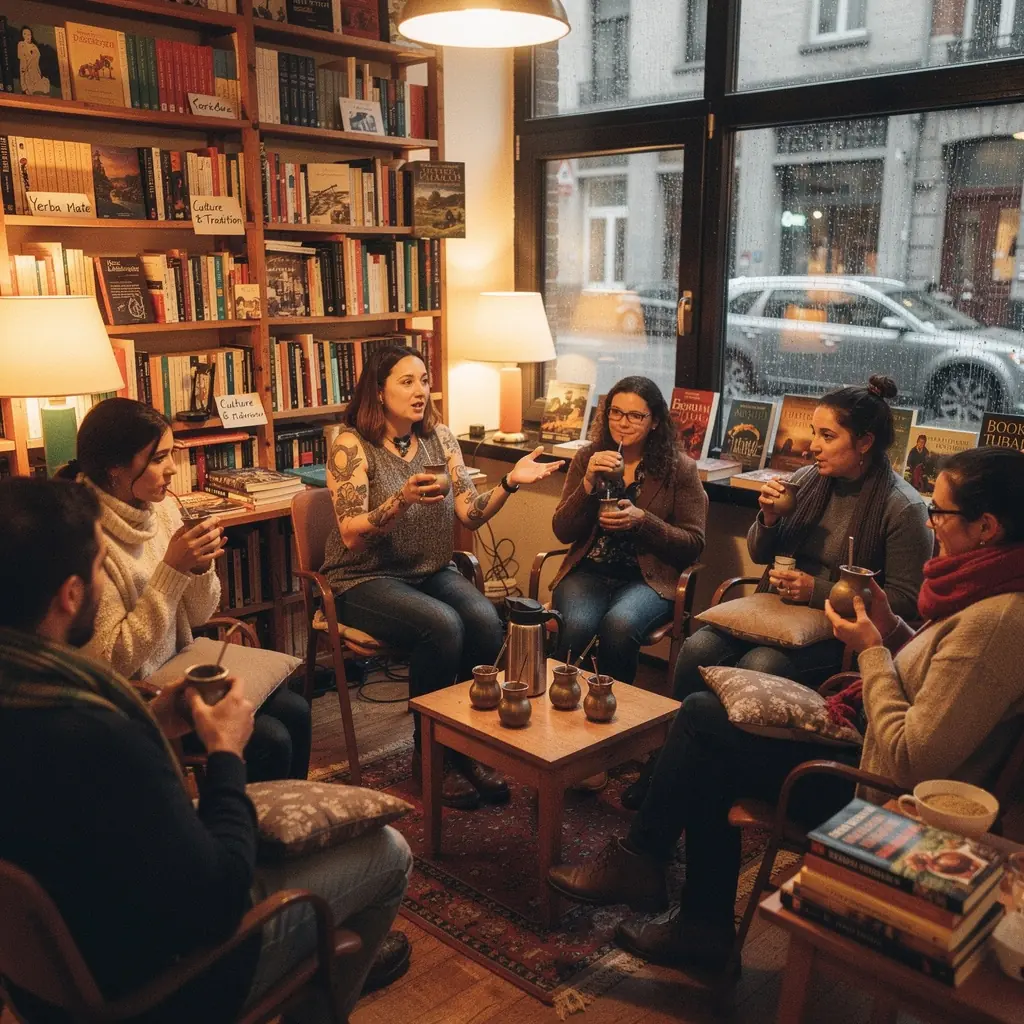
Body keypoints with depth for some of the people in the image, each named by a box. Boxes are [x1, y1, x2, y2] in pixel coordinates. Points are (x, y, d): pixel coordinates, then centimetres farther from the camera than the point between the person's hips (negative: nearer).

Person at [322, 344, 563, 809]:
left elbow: (471, 514, -1)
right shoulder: (352, 445, -10)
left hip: (433, 571, 5)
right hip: (366, 579, -4)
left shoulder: (439, 437, 5)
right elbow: (351, 534, -18)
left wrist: (509, 482, -18)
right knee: (442, 626, -32)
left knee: (486, 621, -26)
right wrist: (401, 500, -34)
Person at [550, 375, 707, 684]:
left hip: (648, 578, -1)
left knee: (618, 626, -34)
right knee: (576, 627, -32)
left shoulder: (679, 468, 3)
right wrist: (588, 483, -11)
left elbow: (693, 545, 0)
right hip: (589, 571, 2)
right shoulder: (587, 458, 9)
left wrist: (643, 521, -16)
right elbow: (562, 532, 5)